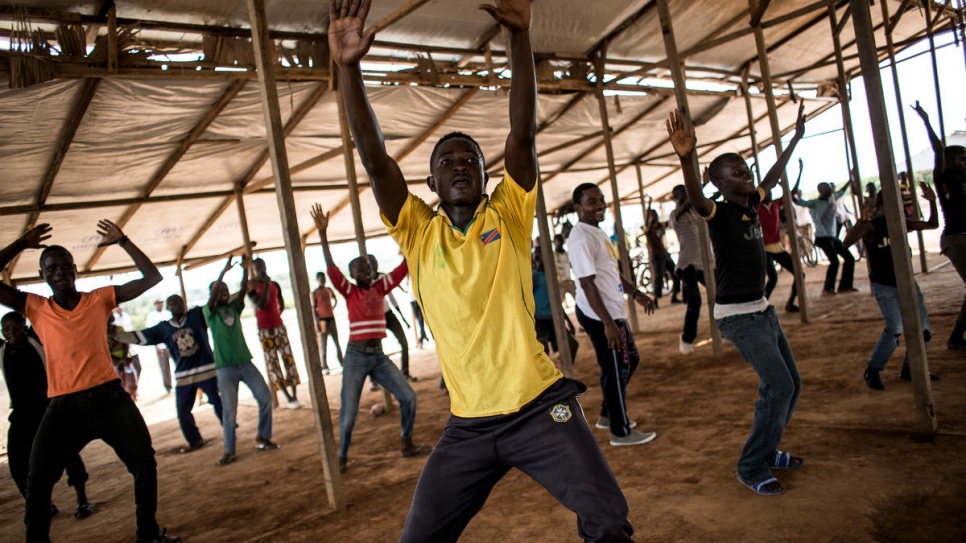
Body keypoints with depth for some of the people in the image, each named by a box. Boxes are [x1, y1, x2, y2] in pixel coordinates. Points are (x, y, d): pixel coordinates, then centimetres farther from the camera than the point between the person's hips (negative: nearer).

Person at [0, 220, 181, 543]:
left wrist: (122, 241, -2)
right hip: (63, 405, 0)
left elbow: (152, 277, 3)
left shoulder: (100, 299, 4)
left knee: (144, 463, 7)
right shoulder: (35, 308, 6)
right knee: (37, 482, 2)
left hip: (108, 396, 0)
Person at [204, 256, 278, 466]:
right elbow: (213, 294, -18)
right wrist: (224, 271, -25)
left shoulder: (234, 307, 10)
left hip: (245, 362, 4)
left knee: (265, 397, 0)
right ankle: (229, 451, 11)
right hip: (225, 368, -4)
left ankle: (263, 437, 16)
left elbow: (243, 290, -6)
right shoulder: (209, 312, 0)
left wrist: (245, 270, -18)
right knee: (229, 410, -3)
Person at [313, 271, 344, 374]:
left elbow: (335, 300, 29)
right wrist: (317, 321, -17)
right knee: (323, 344, -4)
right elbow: (313, 308, -9)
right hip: (322, 320, -5)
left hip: (331, 318, 6)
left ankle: (342, 362, 16)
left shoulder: (329, 290, 12)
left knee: (337, 342, 9)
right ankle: (324, 367, -3)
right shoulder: (314, 293, -5)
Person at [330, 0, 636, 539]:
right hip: (467, 426, 2)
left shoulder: (508, 217, 1)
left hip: (540, 406, -2)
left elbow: (523, 133, -11)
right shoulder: (419, 232, 4)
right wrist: (350, 67, -18)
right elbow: (376, 158, -8)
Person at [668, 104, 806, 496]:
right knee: (778, 386, -12)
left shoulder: (750, 204, 6)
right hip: (737, 315, -9)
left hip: (762, 309, 9)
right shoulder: (721, 214, -16)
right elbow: (696, 200, -39)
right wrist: (686, 159, -58)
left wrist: (796, 138, 33)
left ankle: (766, 451, 30)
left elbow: (772, 177, 25)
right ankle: (751, 468, 1)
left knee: (790, 384, 14)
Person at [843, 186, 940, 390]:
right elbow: (847, 242, -27)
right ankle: (872, 371, -5)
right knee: (895, 328, -19)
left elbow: (933, 225, 15)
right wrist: (862, 220, -39)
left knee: (922, 326, 5)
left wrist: (932, 202, 1)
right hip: (884, 287, -7)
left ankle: (910, 368, 23)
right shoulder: (871, 226, -11)